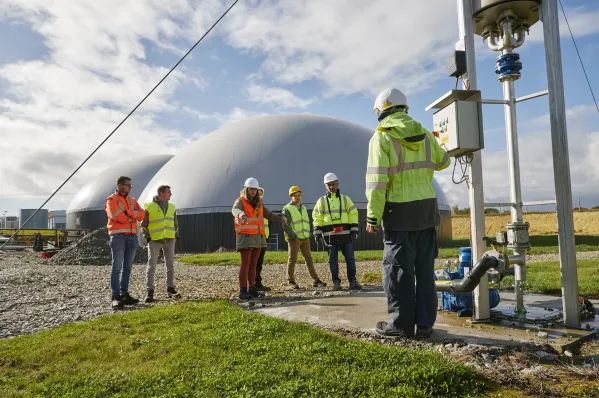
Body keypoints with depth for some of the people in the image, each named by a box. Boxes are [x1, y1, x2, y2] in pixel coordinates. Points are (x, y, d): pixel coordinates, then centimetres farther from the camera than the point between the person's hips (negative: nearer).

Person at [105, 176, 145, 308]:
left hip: (132, 236, 6)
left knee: (127, 267, 9)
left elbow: (141, 214, 3)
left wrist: (127, 213, -11)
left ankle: (124, 294, 15)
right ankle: (115, 297, -4)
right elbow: (118, 216, -15)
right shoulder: (111, 200, -1)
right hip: (118, 236, -6)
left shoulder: (133, 201, 18)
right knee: (117, 267, -6)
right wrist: (132, 216, -1)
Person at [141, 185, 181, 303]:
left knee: (170, 265, 6)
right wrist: (147, 238, -9)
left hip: (169, 240, 4)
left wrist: (176, 235, 8)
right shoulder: (149, 207, -4)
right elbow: (143, 225, 0)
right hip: (154, 241, -4)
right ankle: (149, 292, 5)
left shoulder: (172, 207, 9)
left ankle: (170, 290, 14)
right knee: (151, 266, -1)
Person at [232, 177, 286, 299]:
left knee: (253, 264, 7)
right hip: (245, 237, -6)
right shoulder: (241, 201, -6)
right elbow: (235, 210, -29)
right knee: (245, 264, -8)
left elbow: (269, 215, 10)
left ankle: (251, 290, 11)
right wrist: (242, 215, -54)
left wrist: (281, 217, -11)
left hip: (258, 237, 6)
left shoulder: (258, 203, 14)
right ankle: (243, 291, -4)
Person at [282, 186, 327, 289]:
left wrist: (307, 234, 12)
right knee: (292, 260, 0)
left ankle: (315, 280, 9)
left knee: (309, 259, 6)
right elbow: (285, 225, -11)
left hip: (305, 238, 6)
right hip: (294, 239, -6)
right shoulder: (287, 209, -4)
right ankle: (290, 281, 9)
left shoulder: (303, 208, 17)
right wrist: (292, 236, -16)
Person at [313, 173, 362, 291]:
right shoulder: (322, 201, 9)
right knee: (333, 260, 3)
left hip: (345, 234, 0)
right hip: (330, 235, 0)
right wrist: (317, 232, -3)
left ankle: (352, 281, 12)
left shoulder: (345, 199, 10)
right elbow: (317, 217, 6)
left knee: (350, 259, 2)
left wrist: (354, 231, -1)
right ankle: (336, 282, 12)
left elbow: (353, 214, 7)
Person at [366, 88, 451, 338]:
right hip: (427, 208, 6)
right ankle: (425, 322, 16)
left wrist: (372, 216, -9)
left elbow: (377, 181, -14)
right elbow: (443, 162, 25)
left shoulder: (382, 137, -7)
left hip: (400, 211, -5)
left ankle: (401, 323, 10)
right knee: (425, 268, 10)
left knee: (398, 268, 3)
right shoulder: (424, 134, 10)